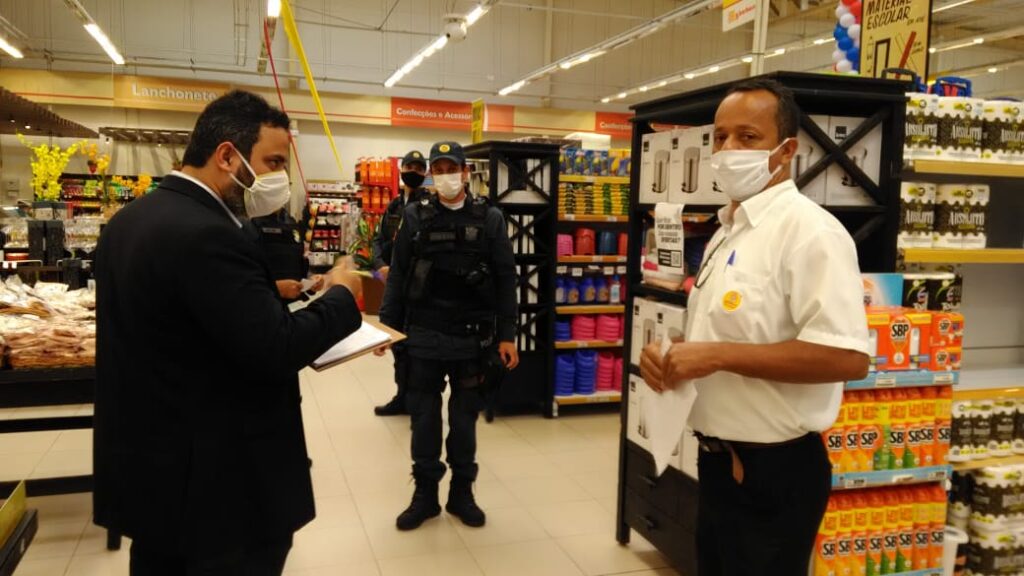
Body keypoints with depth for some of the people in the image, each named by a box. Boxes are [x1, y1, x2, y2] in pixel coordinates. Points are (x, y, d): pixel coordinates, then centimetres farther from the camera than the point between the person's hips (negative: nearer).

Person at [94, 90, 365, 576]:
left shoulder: (130, 218, 6)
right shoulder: (207, 235, -25)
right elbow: (278, 349, -27)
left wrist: (272, 297, 8)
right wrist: (341, 296, -11)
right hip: (218, 484, -9)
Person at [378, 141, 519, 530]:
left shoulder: (490, 219, 1)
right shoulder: (415, 218, 3)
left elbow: (505, 279, 1)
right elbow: (398, 275, 5)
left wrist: (506, 335, -2)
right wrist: (387, 326, 0)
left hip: (472, 338, 0)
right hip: (423, 336, 1)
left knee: (464, 418, 10)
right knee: (424, 417, 9)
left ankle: (462, 493, 26)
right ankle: (425, 494, 23)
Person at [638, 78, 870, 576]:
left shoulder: (808, 230, -18)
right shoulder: (728, 231, 12)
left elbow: (847, 358, -27)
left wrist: (718, 355, -25)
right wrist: (670, 357, 1)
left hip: (774, 471, -9)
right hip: (720, 460, 9)